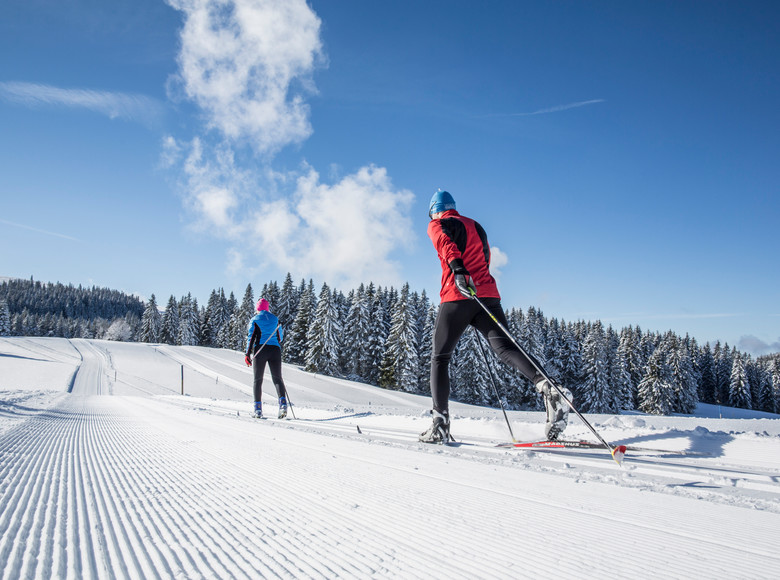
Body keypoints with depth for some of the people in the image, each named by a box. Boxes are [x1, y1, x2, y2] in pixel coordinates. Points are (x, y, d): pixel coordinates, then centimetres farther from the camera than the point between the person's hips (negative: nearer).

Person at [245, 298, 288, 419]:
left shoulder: (254, 319, 7)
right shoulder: (275, 319, 15)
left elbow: (251, 337, -3)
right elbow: (280, 337, 21)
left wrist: (248, 354, -6)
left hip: (260, 349, -2)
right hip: (275, 350, 2)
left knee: (258, 380, 6)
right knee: (277, 378, 0)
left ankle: (258, 409, -1)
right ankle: (283, 402, -23)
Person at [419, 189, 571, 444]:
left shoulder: (437, 224, 9)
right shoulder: (475, 225, 28)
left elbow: (447, 245, -13)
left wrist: (458, 271, -30)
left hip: (457, 296, -5)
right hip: (488, 294, 5)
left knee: (439, 357, 6)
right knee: (505, 348, -8)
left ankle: (440, 425, 0)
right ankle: (548, 387, -35)